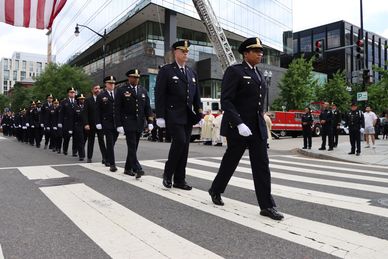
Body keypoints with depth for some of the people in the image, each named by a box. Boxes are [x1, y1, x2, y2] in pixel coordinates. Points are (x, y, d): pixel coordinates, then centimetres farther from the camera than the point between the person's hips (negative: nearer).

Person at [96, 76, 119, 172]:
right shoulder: (101, 96, 2)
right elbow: (98, 111, 0)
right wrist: (98, 123, -7)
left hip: (117, 123, 3)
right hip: (107, 123, -3)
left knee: (112, 143, 12)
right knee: (110, 143, -6)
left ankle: (107, 160, 31)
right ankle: (112, 164, -5)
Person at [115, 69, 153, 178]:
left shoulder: (143, 90, 11)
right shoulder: (121, 90, -1)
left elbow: (147, 107, 10)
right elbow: (117, 109, -4)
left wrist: (150, 122, -1)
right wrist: (119, 125, -11)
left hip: (139, 124, 5)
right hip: (128, 123, -4)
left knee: (133, 147, 10)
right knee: (132, 146, -11)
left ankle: (128, 168, 21)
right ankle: (137, 169, -15)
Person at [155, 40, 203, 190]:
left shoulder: (192, 73, 16)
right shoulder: (166, 71, -1)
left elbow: (196, 96, 16)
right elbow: (159, 95, -7)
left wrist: (199, 114, 8)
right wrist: (160, 116, -13)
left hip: (188, 116, 6)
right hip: (173, 115, -5)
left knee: (184, 146, 5)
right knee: (179, 141, -17)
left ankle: (179, 180, 14)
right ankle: (168, 173, 4)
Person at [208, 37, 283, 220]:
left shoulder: (259, 74, 15)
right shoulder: (234, 71, -8)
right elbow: (226, 101, -17)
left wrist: (261, 121, 19)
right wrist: (239, 124, -24)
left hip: (258, 127, 6)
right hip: (237, 127, -6)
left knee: (262, 166, 1)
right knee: (230, 162, 9)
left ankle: (267, 206, 5)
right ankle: (216, 190, 32)